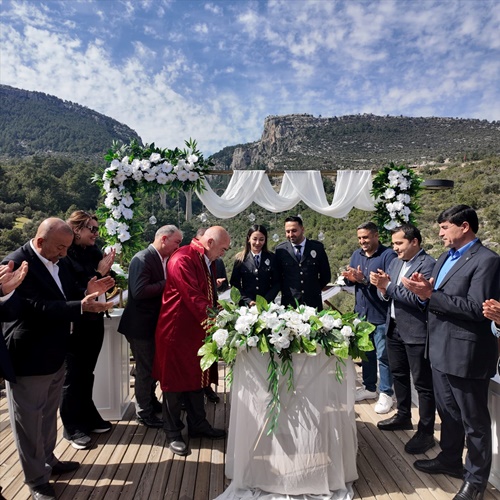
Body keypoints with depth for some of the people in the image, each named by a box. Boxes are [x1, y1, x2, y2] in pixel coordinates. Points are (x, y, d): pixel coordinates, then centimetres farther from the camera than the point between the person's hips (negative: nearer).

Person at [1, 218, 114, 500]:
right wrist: (81, 306, -36)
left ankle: (47, 461, 44)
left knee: (49, 415, 24)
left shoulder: (59, 262, 3)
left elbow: (66, 298, 9)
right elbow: (35, 308, -28)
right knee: (29, 421, 11)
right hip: (28, 358, -8)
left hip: (55, 354, 8)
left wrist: (88, 292, -13)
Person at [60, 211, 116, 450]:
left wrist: (107, 271, -12)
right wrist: (99, 273, -20)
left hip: (94, 322, 6)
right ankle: (72, 427, 25)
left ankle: (88, 417, 35)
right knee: (73, 376, 9)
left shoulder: (94, 252, 3)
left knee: (86, 373, 19)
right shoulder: (64, 254, -15)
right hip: (74, 325, -6)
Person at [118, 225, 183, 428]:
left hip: (154, 322, 9)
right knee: (145, 368, 5)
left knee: (153, 365, 23)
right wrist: (167, 283, -25)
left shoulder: (162, 259, 6)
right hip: (141, 324, -9)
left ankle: (150, 401, 42)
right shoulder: (142, 259, -21)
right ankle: (143, 412, 23)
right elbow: (139, 291, -31)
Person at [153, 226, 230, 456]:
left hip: (197, 331, 9)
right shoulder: (182, 260, -22)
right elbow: (193, 298, -27)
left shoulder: (208, 261, 7)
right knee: (175, 381, 7)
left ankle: (198, 424, 35)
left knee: (196, 377, 19)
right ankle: (173, 433, 25)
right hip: (176, 331, -8)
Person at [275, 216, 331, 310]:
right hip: (289, 303, 0)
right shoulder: (280, 249, 0)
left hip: (313, 303, 0)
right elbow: (277, 276, 10)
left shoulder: (317, 247, -1)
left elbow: (326, 275, 7)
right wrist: (285, 290, 4)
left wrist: (315, 290, 8)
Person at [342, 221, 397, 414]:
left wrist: (364, 279, -26)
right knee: (365, 352, 17)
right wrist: (350, 278, -14)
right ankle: (369, 387, 32)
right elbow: (350, 279, 9)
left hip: (381, 315, -6)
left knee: (383, 355, 3)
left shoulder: (388, 254, -12)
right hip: (361, 312, 7)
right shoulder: (356, 255, 10)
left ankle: (386, 394, 18)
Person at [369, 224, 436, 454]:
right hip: (394, 328, 8)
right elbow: (386, 295, 8)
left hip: (416, 331, -8)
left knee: (423, 383, 5)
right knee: (398, 374, 21)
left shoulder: (428, 264, -15)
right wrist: (381, 287, -13)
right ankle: (403, 416, 40)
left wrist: (388, 286, -24)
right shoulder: (395, 262, 9)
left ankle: (425, 432, 19)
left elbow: (417, 298, -24)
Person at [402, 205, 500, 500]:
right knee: (448, 414, 24)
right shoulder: (446, 257, 11)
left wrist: (430, 295, -25)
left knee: (474, 421, 12)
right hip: (441, 350, 8)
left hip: (466, 354, -8)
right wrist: (424, 290, -10)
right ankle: (450, 460, 44)